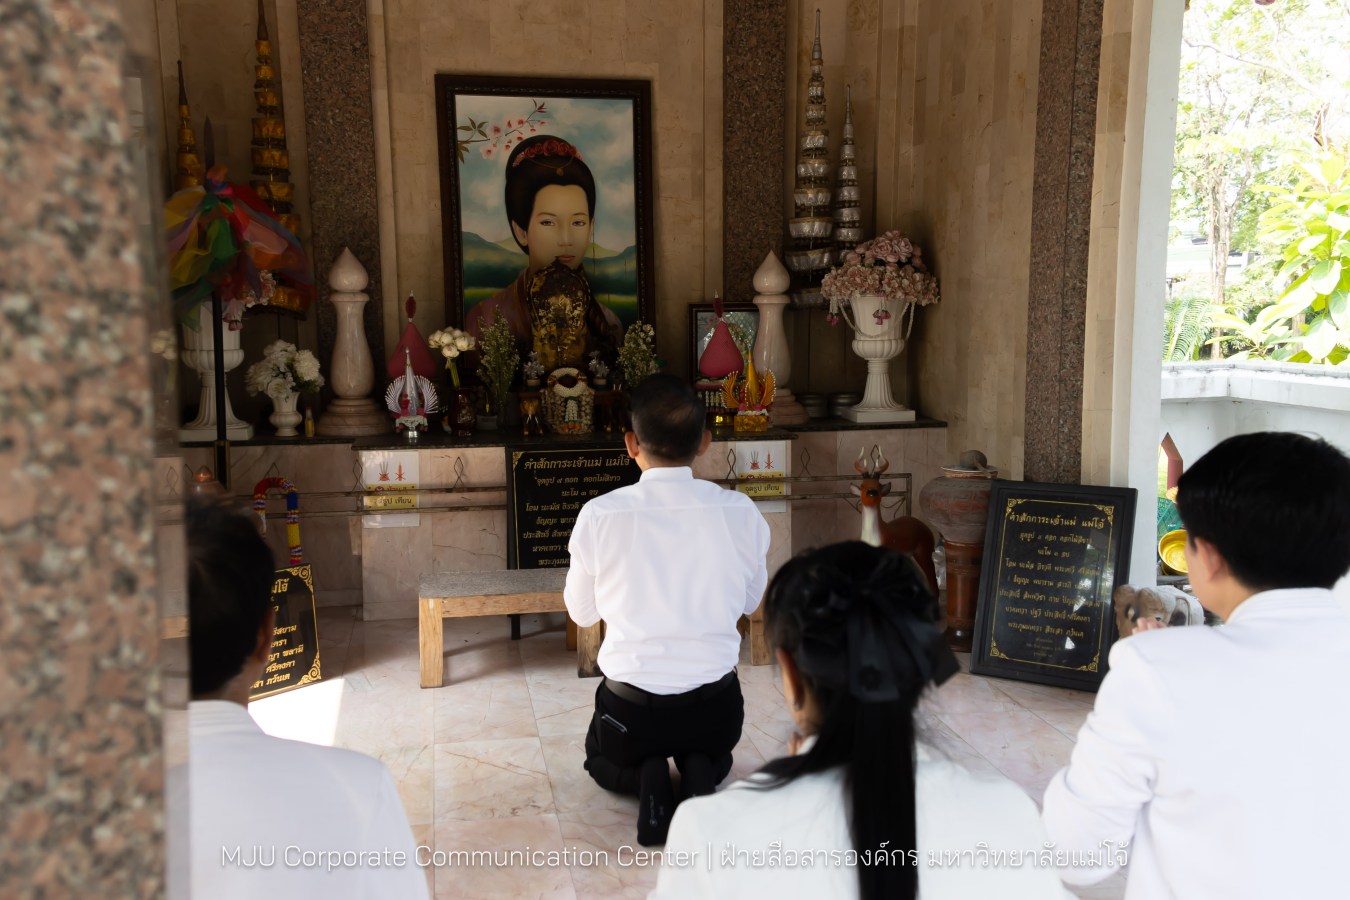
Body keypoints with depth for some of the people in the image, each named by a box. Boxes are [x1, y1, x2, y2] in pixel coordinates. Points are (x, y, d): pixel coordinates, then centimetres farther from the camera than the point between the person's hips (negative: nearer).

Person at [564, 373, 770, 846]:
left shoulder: (599, 515, -15)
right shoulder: (740, 512, -12)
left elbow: (581, 612, 1)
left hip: (631, 705, -1)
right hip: (716, 705, 1)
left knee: (603, 762, 34)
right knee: (715, 755, 37)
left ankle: (646, 780, 1)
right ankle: (700, 776, 2)